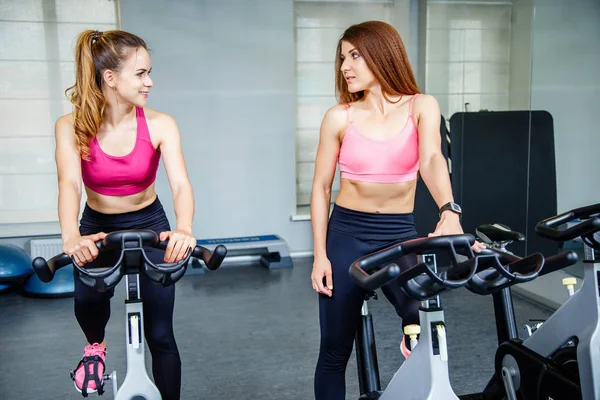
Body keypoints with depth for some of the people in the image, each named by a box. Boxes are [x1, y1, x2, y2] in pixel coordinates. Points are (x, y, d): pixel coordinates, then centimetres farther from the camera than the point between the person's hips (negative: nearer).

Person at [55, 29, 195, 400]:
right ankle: (96, 346, 18)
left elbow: (180, 183, -29)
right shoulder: (72, 127, -17)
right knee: (88, 302, -20)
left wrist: (184, 229, -50)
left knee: (160, 334, -1)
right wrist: (71, 236, -52)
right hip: (98, 229, 1)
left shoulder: (160, 125, -19)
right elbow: (69, 183, -32)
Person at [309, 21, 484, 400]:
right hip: (346, 233, 0)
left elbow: (432, 160, -21)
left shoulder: (422, 107, -3)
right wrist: (320, 253, -5)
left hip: (400, 233, 0)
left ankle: (414, 340, 17)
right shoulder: (340, 117, -3)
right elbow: (321, 188, 0)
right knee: (334, 352, 7)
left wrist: (450, 212, -40)